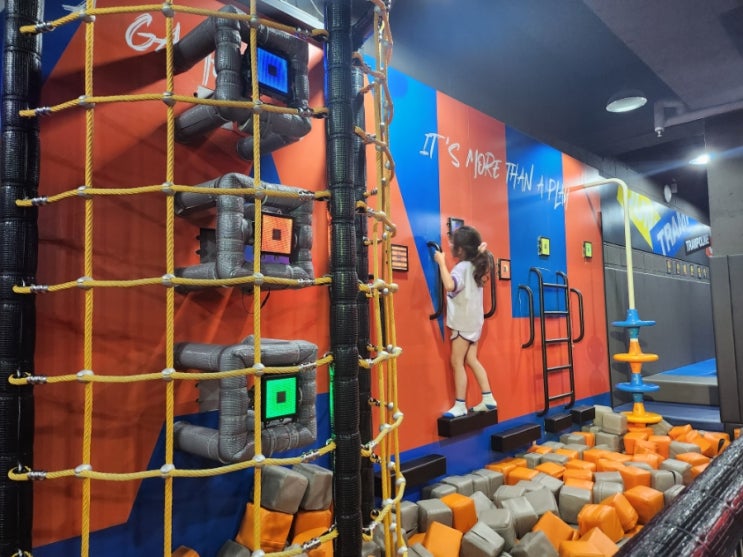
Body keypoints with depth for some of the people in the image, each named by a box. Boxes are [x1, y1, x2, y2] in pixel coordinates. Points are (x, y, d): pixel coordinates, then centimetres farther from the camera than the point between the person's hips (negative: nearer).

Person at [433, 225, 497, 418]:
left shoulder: (462, 267, -19)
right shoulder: (475, 265, 7)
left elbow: (449, 285, -38)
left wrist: (441, 262, -29)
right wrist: (480, 252, 21)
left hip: (464, 322, -9)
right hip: (473, 320, 9)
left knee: (457, 362, -2)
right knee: (471, 360, 13)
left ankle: (460, 405, 2)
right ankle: (488, 399, 16)